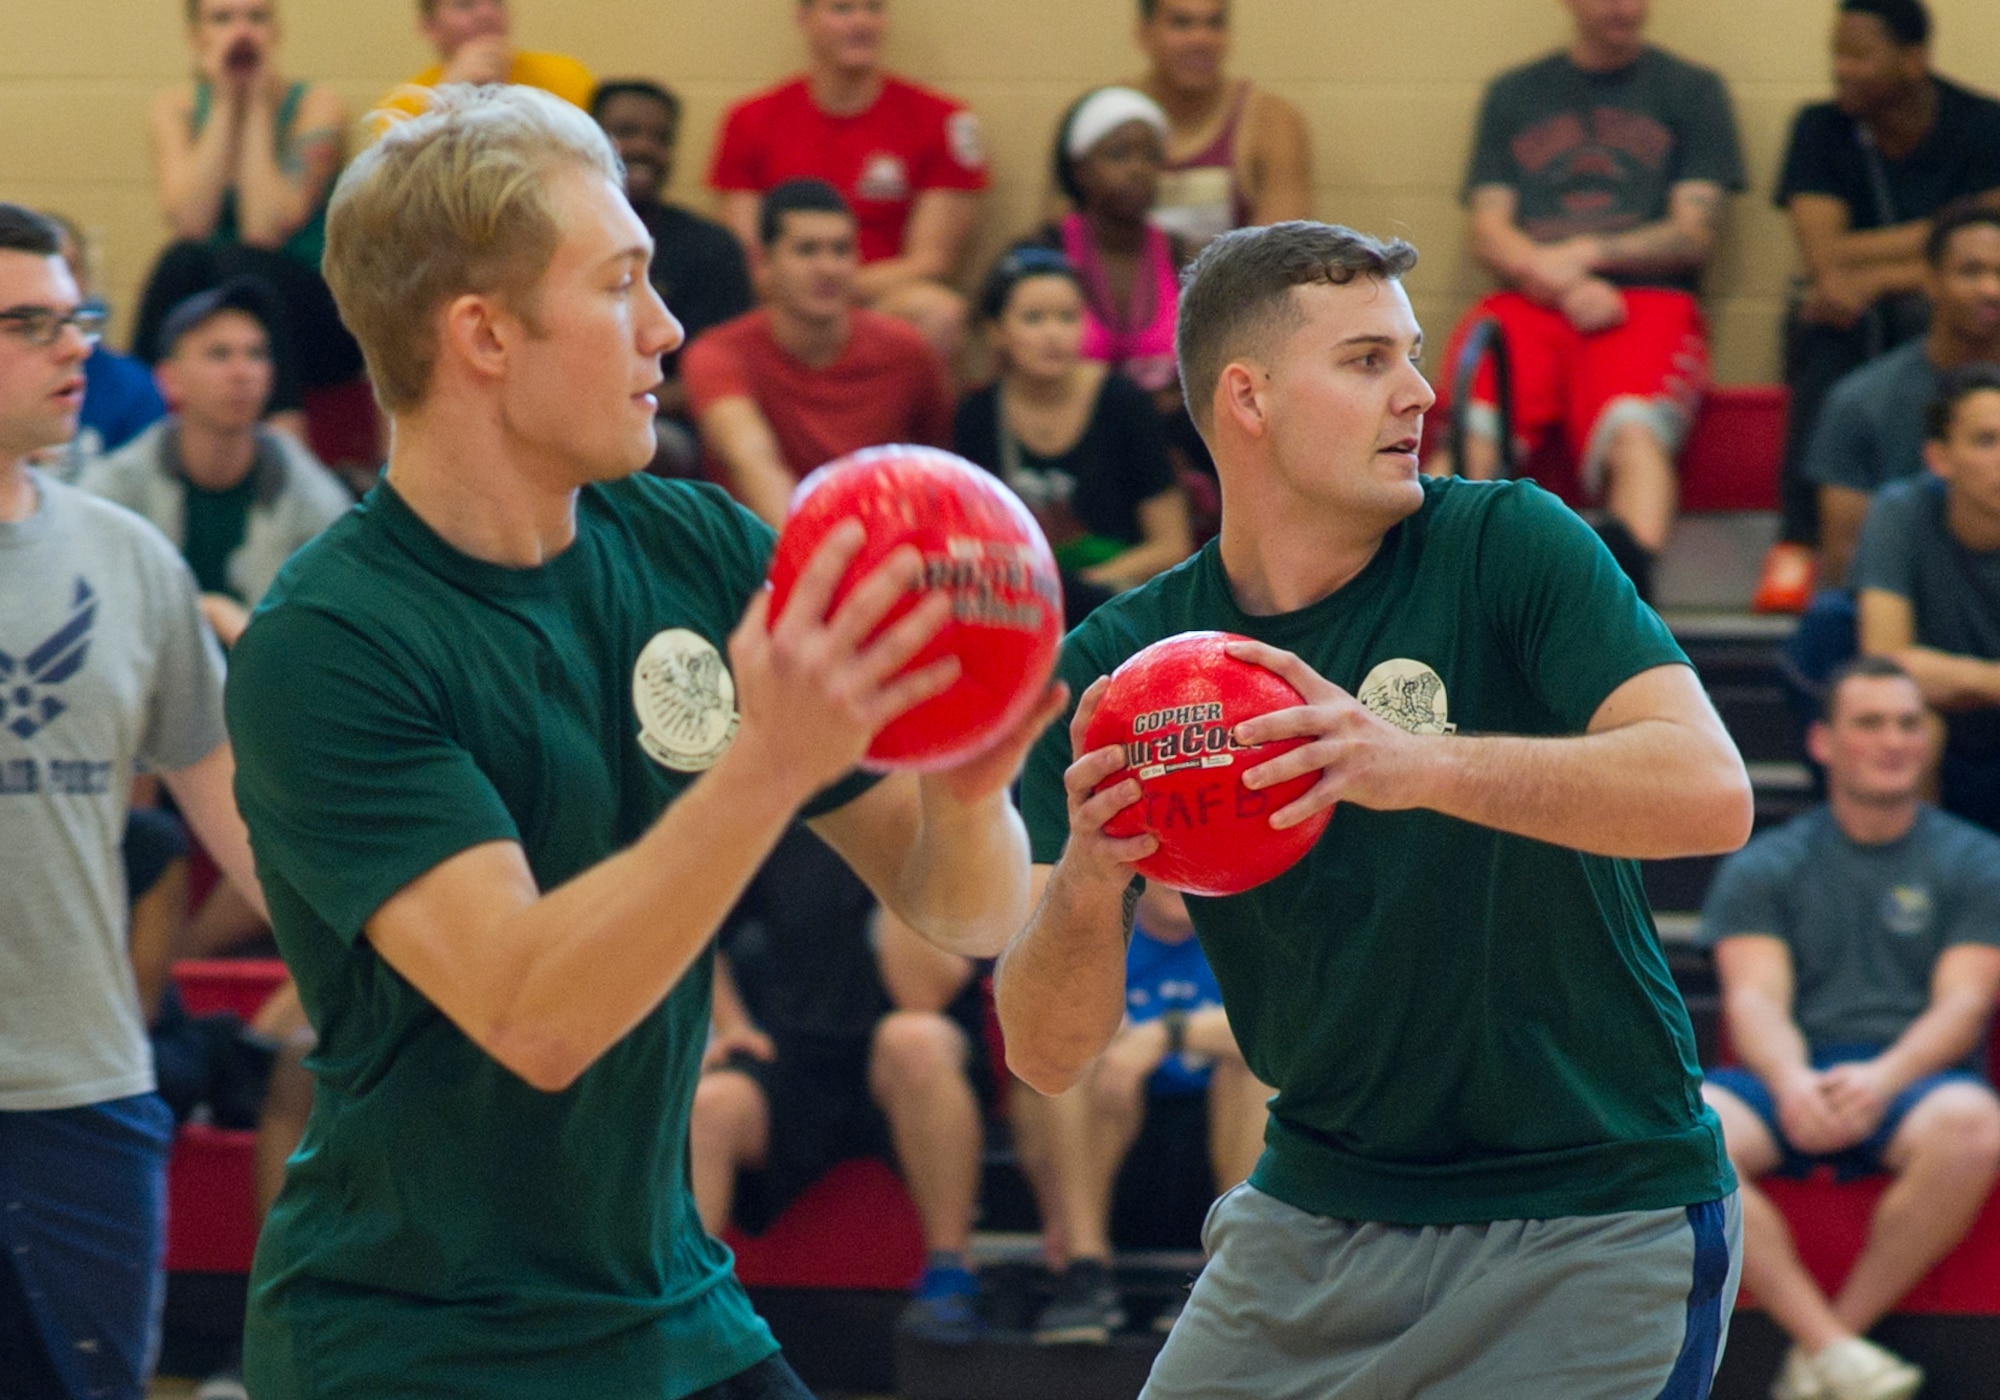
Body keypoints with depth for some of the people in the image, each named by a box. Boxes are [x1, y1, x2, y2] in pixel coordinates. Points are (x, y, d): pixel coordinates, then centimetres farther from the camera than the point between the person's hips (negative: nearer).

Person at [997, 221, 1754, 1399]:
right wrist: (1086, 887, -28)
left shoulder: (1508, 545, -10)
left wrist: (1421, 766, -37)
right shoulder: (1111, 666, -3)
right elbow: (1050, 1058, -6)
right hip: (1317, 1214, 3)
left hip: (1593, 1224, -3)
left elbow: (1712, 794, -24)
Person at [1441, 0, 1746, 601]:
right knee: (1470, 437, -31)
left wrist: (1586, 252, -6)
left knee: (1635, 434, -35)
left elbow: (1694, 233, 8)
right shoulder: (1512, 95, 22)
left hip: (1649, 299, -2)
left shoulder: (1692, 90, 18)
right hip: (1531, 303, 2)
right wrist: (1564, 282, -6)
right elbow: (1489, 232, 12)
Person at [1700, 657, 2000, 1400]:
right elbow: (1755, 999, 0)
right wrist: (1791, 1082, -25)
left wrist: (1882, 1079, -23)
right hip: (1791, 1080, 1)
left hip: (1917, 1079, -1)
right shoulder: (1761, 869, 14)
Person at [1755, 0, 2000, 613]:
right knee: (1828, 330, -34)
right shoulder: (1820, 129, -1)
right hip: (1851, 331, 1)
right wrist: (1934, 240, -17)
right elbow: (1823, 259, -13)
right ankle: (1799, 537, -37)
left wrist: (1873, 278, -22)